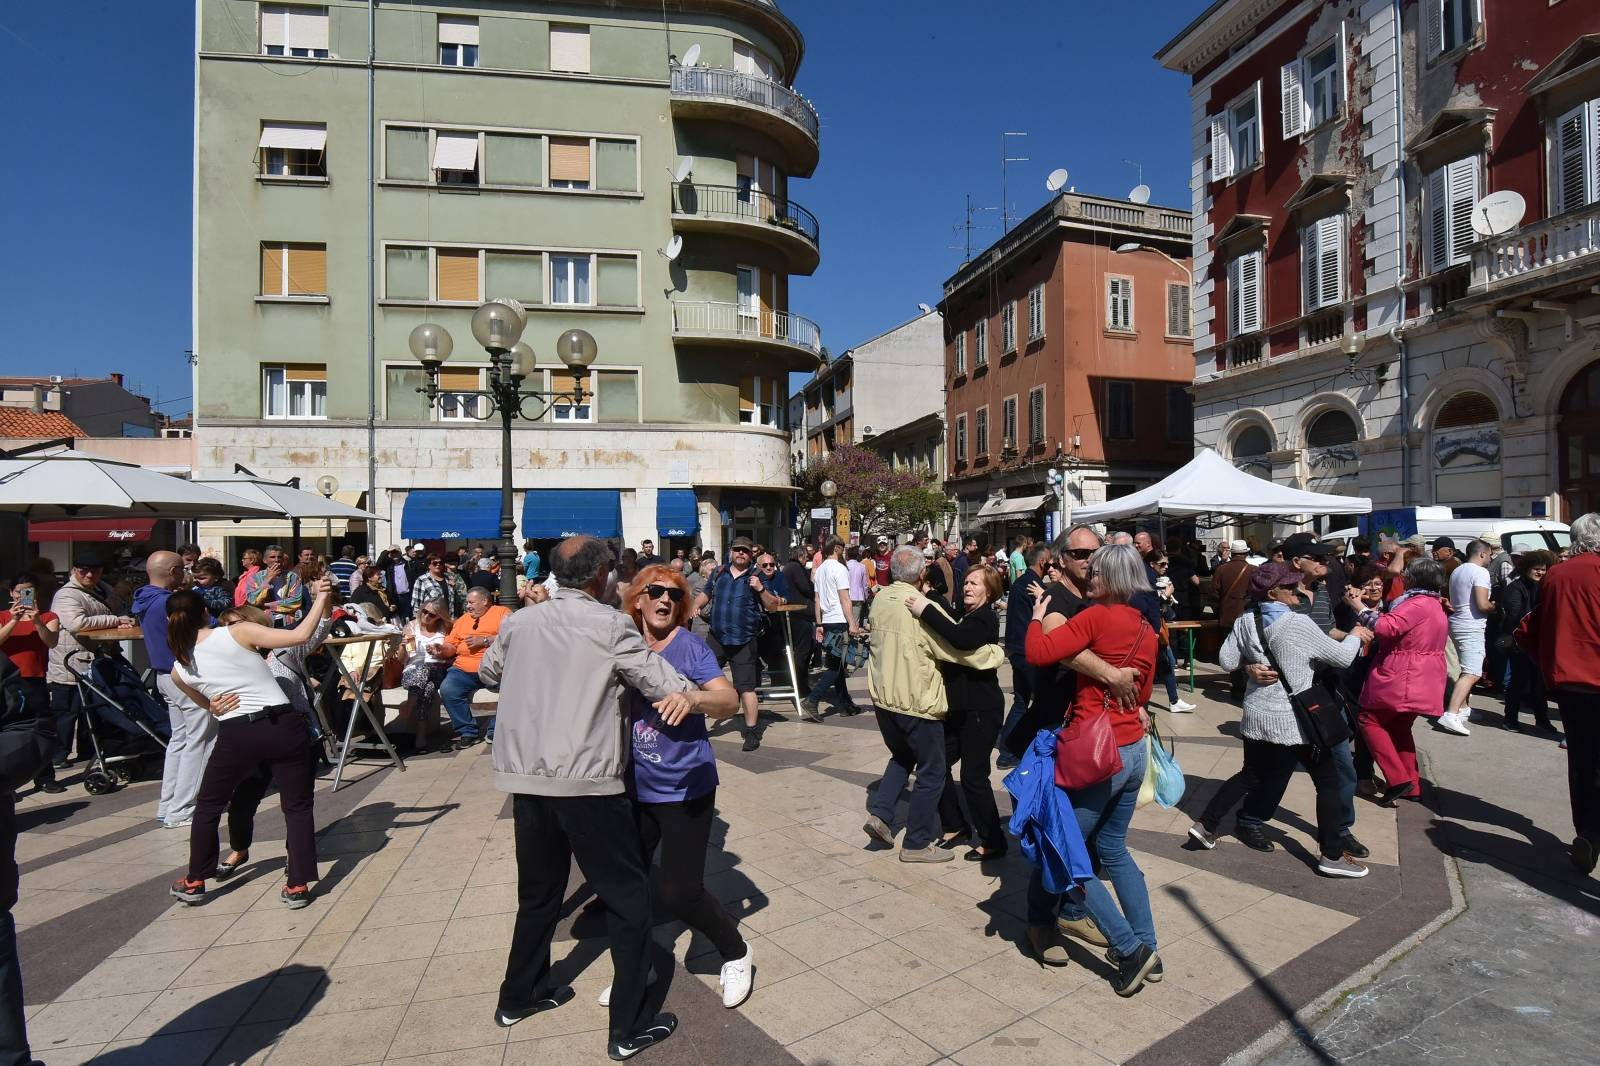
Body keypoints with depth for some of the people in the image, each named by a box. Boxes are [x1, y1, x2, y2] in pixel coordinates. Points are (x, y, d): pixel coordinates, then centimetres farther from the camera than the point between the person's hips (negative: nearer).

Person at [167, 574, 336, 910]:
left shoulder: (179, 671, 9)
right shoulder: (238, 632, -2)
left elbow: (210, 706, 22)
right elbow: (300, 635, -11)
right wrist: (321, 600, -4)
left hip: (237, 735, 2)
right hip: (285, 726, -2)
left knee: (208, 806, 28)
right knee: (298, 806, 11)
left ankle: (194, 882, 40)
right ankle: (298, 886, 12)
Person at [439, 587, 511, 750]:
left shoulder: (503, 613, 7)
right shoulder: (462, 620, 25)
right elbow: (451, 646, 22)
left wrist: (484, 641, -11)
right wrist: (442, 650, 1)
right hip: (464, 669, 4)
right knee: (447, 689, -23)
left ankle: (495, 731, -13)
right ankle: (467, 732, -7)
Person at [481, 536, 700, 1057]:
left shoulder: (519, 623, 7)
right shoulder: (610, 625, -9)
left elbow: (488, 670, 26)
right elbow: (664, 684, -8)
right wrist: (699, 698, 10)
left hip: (525, 777, 7)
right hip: (586, 781, -6)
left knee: (539, 889, 25)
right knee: (628, 896, 8)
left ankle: (519, 995, 41)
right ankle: (629, 1027, 14)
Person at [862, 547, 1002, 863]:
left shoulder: (880, 599, -2)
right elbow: (960, 648, -16)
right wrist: (996, 653, 1)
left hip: (883, 696, 7)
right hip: (916, 702, -7)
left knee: (902, 756, 27)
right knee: (931, 772, 10)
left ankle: (879, 813, 15)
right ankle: (917, 844, 17)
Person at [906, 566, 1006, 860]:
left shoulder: (985, 619, -14)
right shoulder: (965, 617, 16)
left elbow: (961, 640, -36)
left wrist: (926, 610, -34)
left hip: (981, 709, -9)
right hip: (958, 707, 9)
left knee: (973, 775, -3)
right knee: (938, 763, 9)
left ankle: (993, 841, 14)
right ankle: (957, 827, 26)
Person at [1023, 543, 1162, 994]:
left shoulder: (1098, 616, -15)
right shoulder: (1148, 630, 8)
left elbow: (1038, 653, -23)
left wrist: (1037, 616, -6)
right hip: (1133, 750, 8)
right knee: (1113, 848, 23)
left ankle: (1130, 948, 7)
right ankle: (1146, 946, 26)